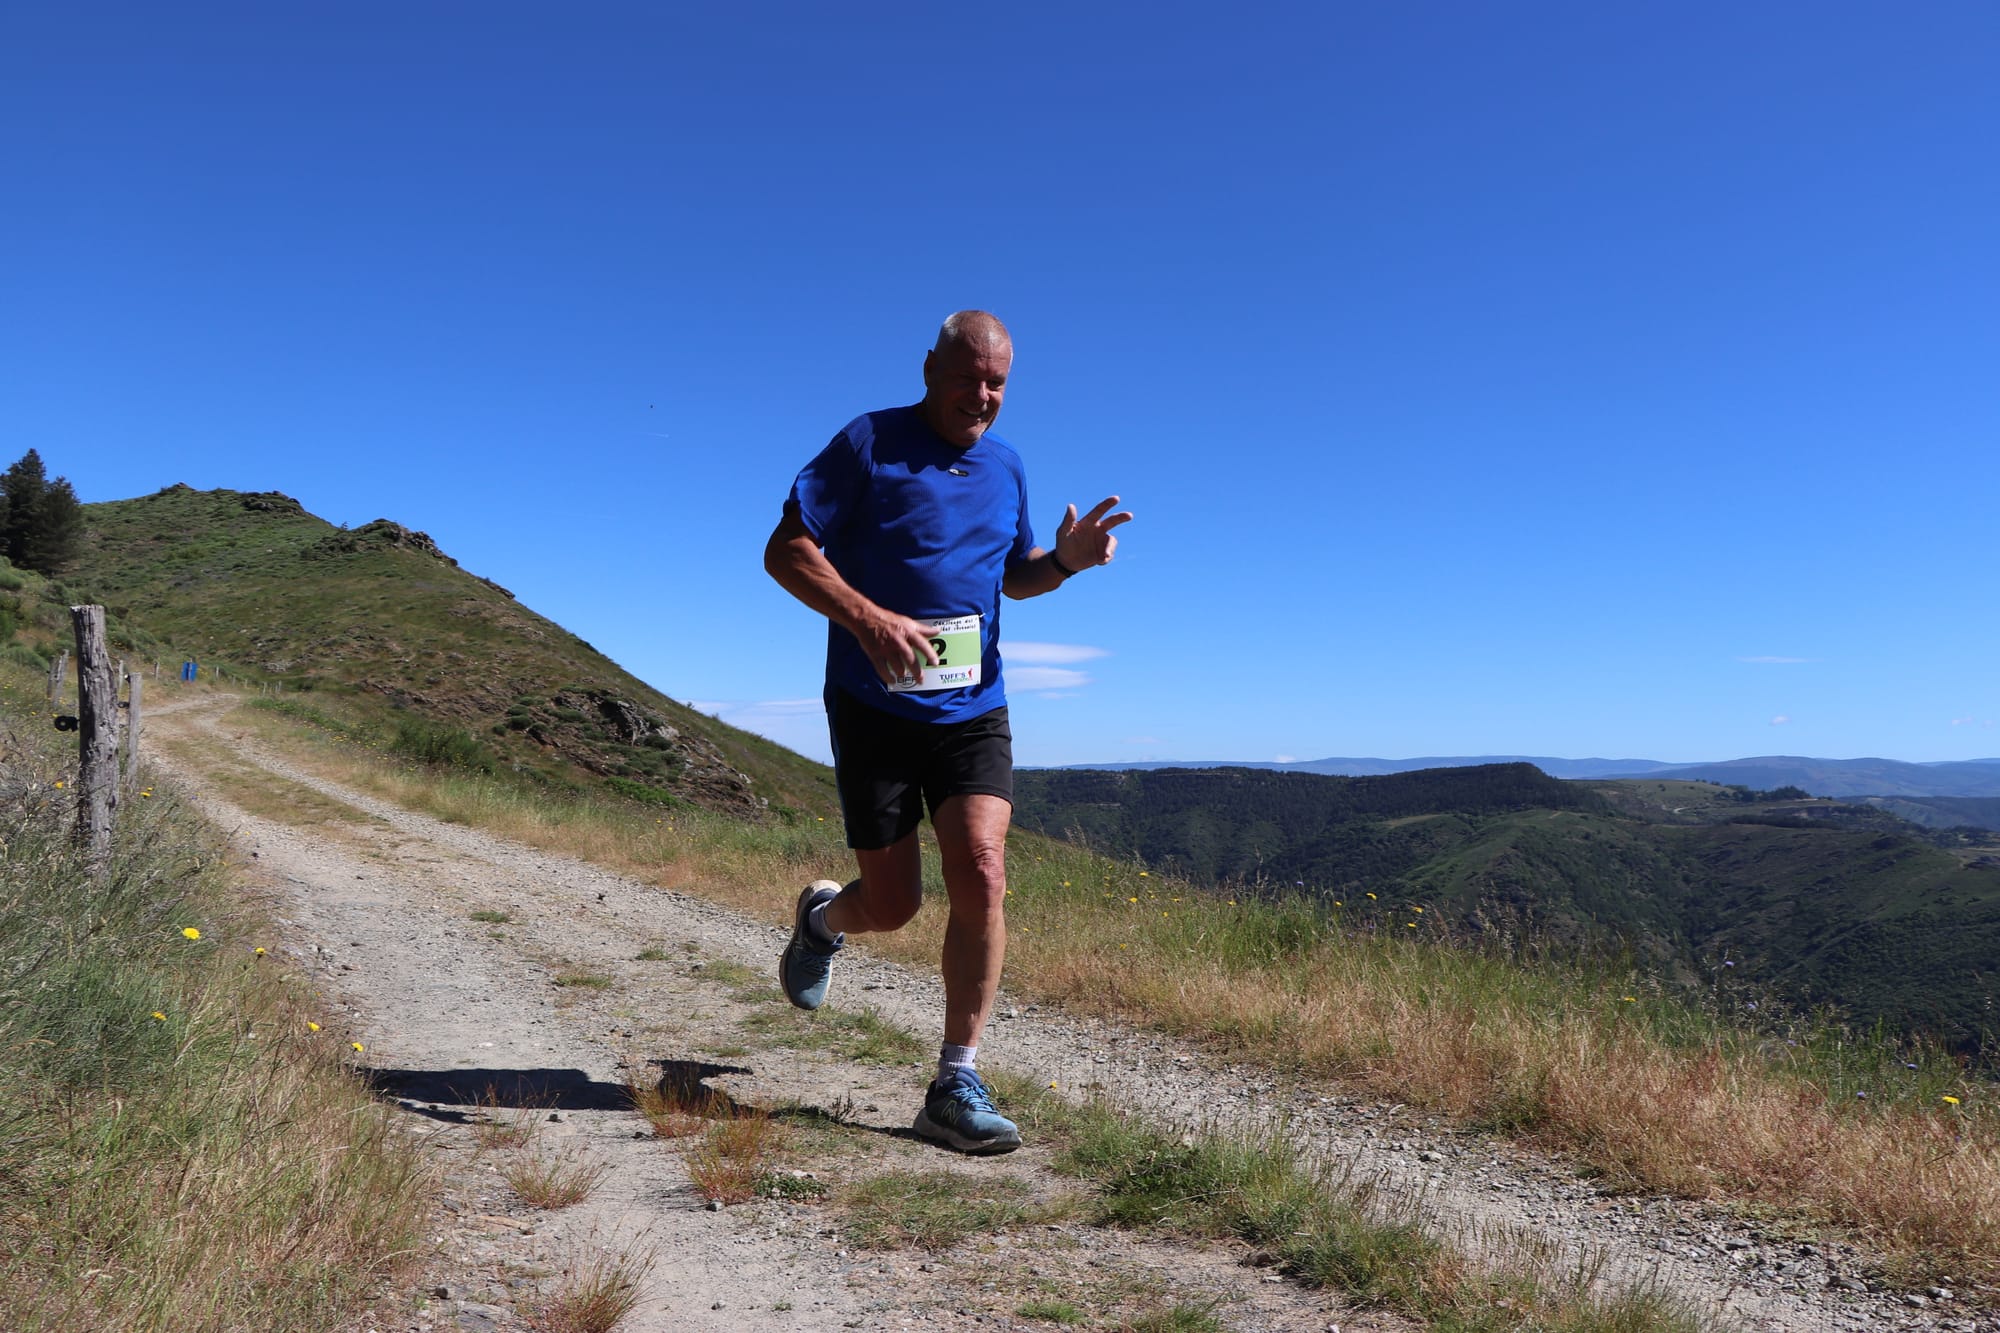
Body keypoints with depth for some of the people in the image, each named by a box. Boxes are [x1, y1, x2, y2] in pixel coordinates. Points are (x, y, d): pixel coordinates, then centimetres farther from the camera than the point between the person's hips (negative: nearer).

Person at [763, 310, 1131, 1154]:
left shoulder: (1006, 465, 11)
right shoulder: (868, 444, -5)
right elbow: (785, 552, -9)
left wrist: (1066, 559, -1)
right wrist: (869, 618, -25)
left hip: (973, 711, 4)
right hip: (875, 708, -3)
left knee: (981, 877, -13)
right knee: (892, 905, 3)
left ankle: (956, 1085, -2)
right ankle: (822, 918, 41)